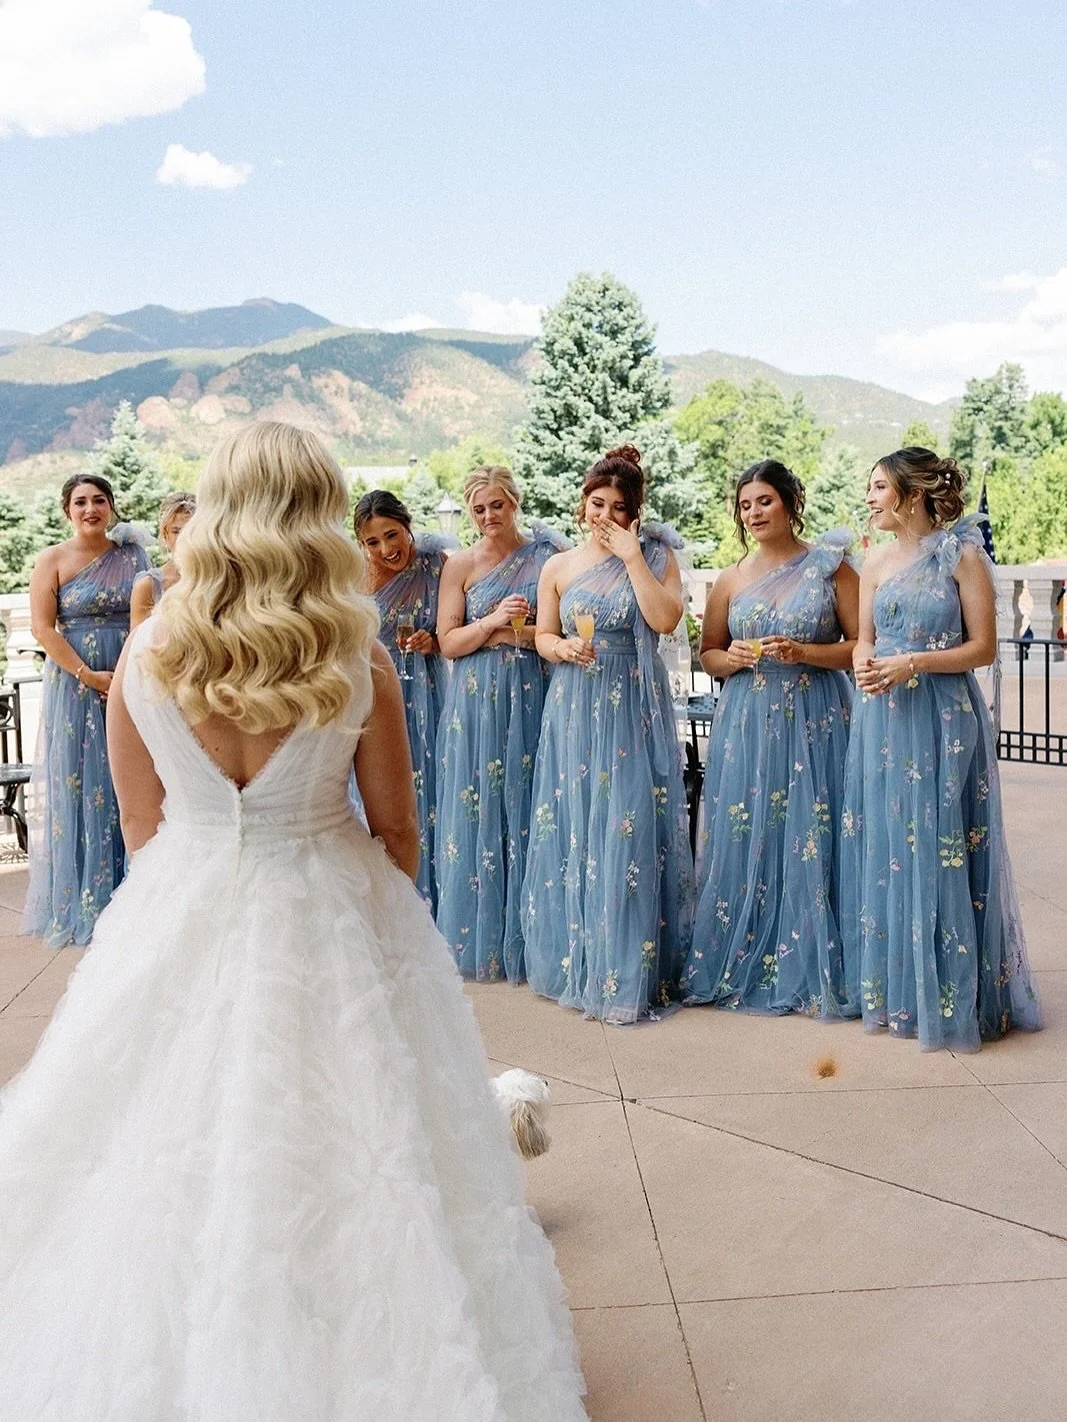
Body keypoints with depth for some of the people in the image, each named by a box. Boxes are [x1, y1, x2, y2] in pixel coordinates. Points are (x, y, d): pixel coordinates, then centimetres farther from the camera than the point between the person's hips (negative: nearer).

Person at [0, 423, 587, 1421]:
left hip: (179, 921, 2)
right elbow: (396, 831, -3)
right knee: (332, 1161, 16)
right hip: (330, 922, -1)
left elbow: (142, 827, 1)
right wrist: (389, 918, 16)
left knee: (179, 1164, 20)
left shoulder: (146, 654, -9)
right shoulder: (360, 661, -14)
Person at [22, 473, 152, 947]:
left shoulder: (131, 556, 7)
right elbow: (43, 628, -6)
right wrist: (89, 676, -14)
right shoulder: (52, 560, 0)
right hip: (74, 682, -2)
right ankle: (81, 896, 14)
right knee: (78, 782, 3)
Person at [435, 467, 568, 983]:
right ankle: (479, 940, 14)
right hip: (478, 704, 1)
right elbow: (448, 641, 1)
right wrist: (493, 622, -13)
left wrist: (531, 635, -11)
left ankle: (528, 937, 14)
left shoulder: (548, 553, 5)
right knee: (478, 813, 2)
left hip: (532, 701, -1)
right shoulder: (460, 565, 6)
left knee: (529, 811, 2)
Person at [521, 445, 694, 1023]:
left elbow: (664, 618, -14)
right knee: (571, 832, 5)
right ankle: (574, 963, 19)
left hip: (634, 710, -2)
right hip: (574, 710, 3)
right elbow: (543, 636, 13)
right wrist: (562, 649, -8)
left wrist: (632, 556, -12)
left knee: (629, 832, -4)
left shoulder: (653, 557, 2)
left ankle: (627, 973, 7)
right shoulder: (558, 567, 9)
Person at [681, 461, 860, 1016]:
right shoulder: (730, 579, 11)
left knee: (810, 842, -4)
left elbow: (862, 646, -1)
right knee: (743, 841, 2)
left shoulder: (830, 566, 2)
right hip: (746, 725, 3)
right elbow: (708, 654, 17)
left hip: (816, 721, -3)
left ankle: (812, 970, 9)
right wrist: (733, 658, -4)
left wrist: (804, 652, -14)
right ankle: (741, 968, 14)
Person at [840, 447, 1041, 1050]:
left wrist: (916, 663, -18)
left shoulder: (963, 554, -5)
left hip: (944, 719, -5)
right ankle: (892, 986, 21)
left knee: (942, 852, -2)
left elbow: (984, 647, -7)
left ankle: (952, 996, 10)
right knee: (884, 849, 8)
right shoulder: (878, 561, 11)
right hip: (883, 718, 6)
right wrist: (864, 666, -6)